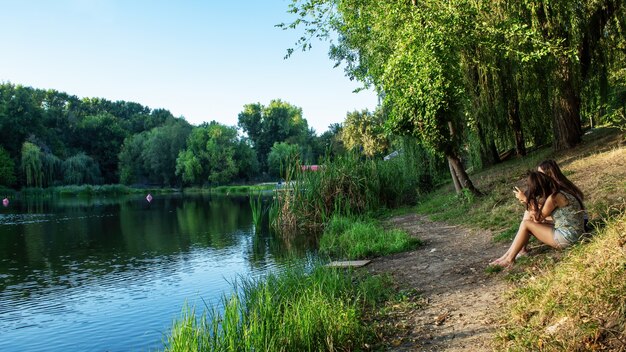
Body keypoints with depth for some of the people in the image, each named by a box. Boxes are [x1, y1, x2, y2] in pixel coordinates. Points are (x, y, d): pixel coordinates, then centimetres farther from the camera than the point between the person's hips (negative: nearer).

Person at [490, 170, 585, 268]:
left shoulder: (553, 198, -21)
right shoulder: (558, 192, 7)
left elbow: (538, 218, -8)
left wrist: (526, 200, 1)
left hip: (567, 237, -10)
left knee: (526, 224, -9)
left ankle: (509, 259, -1)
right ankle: (509, 254, 7)